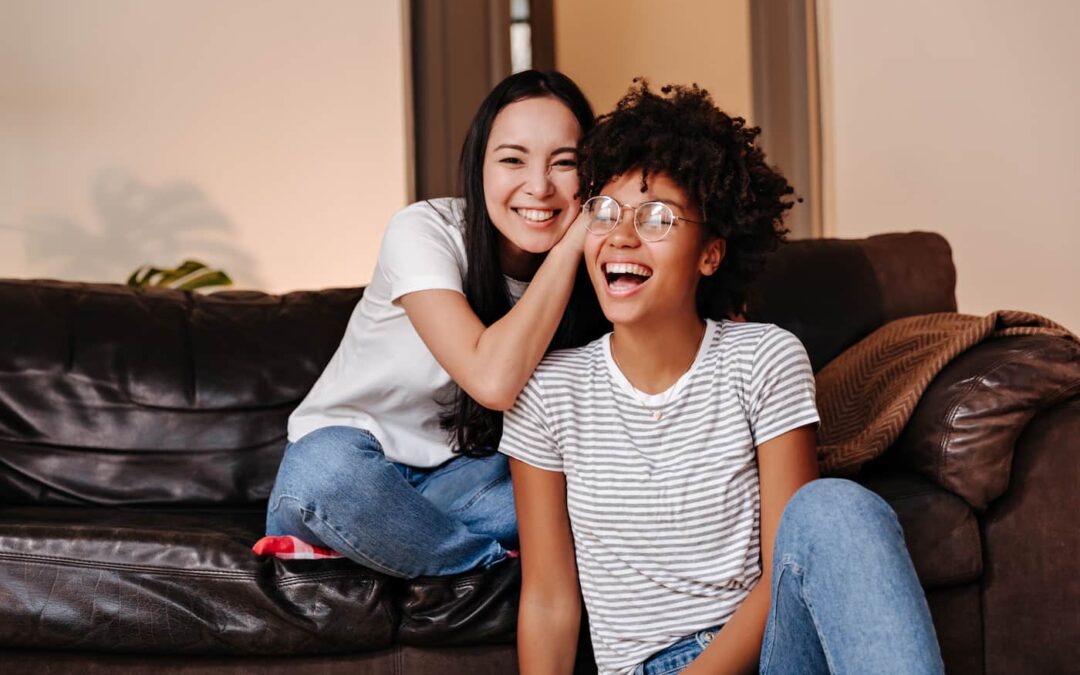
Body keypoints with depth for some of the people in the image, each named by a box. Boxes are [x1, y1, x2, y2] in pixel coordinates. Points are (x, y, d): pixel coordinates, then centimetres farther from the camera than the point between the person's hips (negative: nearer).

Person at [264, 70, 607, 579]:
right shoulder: (424, 231, -21)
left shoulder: (575, 264, -7)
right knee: (326, 471, -39)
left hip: (457, 474, 4)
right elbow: (493, 379, -36)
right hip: (344, 457, -4)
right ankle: (500, 559, -13)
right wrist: (570, 246, -30)